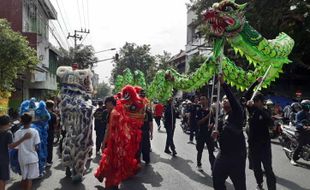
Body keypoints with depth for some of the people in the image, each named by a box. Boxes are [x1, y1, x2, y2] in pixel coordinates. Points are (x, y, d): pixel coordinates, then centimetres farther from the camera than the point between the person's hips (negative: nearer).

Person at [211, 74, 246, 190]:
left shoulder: (237, 113, -8)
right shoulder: (221, 117, 13)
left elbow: (233, 98, -26)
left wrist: (223, 83, -32)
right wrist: (216, 132, -3)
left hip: (237, 156, -7)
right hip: (223, 154, 7)